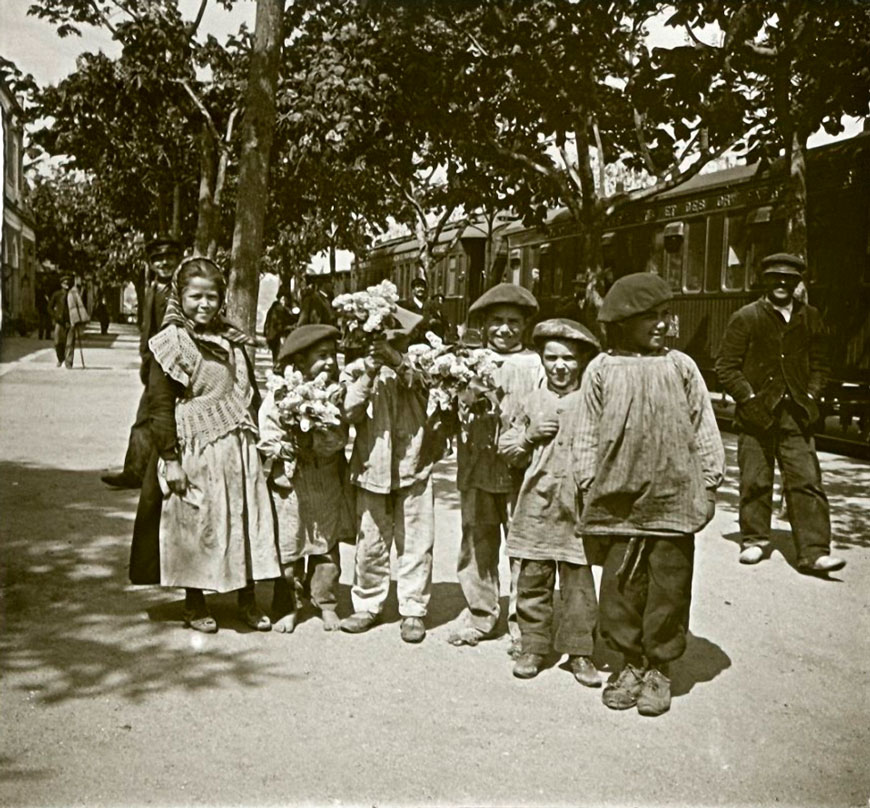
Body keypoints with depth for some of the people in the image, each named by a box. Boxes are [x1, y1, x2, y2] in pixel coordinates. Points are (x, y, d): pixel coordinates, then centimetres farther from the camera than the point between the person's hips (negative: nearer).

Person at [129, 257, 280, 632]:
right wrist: (170, 458, -14)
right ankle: (195, 604, 21)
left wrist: (255, 439, 13)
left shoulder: (232, 340, 11)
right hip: (194, 450, -5)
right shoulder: (169, 344, -6)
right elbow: (160, 406, -10)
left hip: (238, 447, 5)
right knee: (195, 525, 4)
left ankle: (247, 601, 22)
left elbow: (251, 393, 18)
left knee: (246, 520, 8)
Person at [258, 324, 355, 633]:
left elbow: (339, 437, -8)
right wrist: (290, 449, -18)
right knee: (287, 546, 5)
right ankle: (285, 607, 19)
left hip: (328, 482, 2)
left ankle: (326, 603, 25)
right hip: (290, 482, -2)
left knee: (327, 544, 11)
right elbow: (267, 440, -6)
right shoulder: (279, 395, -8)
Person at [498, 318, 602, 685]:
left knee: (579, 582, 3)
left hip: (578, 506, -2)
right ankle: (533, 645, 20)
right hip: (536, 504, 2)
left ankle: (579, 650, 15)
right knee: (533, 578, 7)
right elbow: (507, 451, 13)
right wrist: (529, 436, -3)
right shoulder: (530, 402, 10)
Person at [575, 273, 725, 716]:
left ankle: (658, 668, 22)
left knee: (669, 584, 6)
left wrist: (710, 480, 7)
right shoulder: (602, 370, 2)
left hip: (674, 498, 0)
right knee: (620, 583, 5)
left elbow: (703, 427, 9)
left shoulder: (680, 367, 3)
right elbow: (587, 435, 6)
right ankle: (632, 663, 23)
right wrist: (589, 486, 3)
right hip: (620, 498, 0)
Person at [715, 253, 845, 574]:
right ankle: (754, 541, 21)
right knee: (755, 482, 5)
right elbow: (726, 366, -1)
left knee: (807, 482, -4)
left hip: (796, 414, 2)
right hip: (757, 414, -2)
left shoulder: (810, 318, 10)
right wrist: (748, 398, -9)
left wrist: (811, 397, 3)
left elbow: (819, 364, 17)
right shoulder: (745, 318, 0)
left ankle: (814, 552, -3)